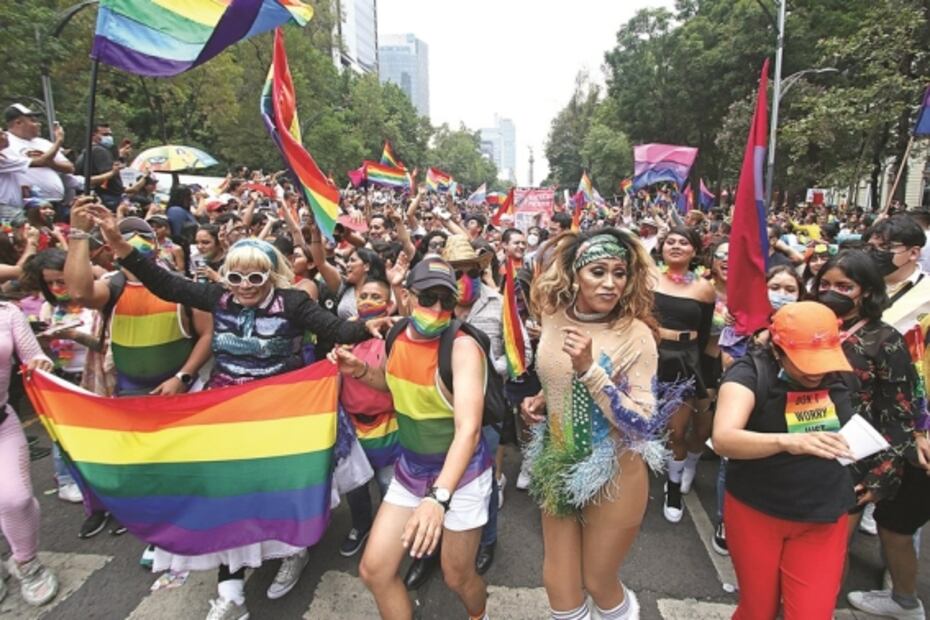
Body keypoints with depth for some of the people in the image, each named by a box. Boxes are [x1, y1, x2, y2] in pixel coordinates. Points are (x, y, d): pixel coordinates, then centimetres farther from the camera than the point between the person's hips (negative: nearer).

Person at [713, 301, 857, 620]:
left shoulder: (841, 371, -4)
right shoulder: (751, 371, -19)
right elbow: (723, 439, -34)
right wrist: (788, 441, -47)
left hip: (824, 518, 3)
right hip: (756, 512, -3)